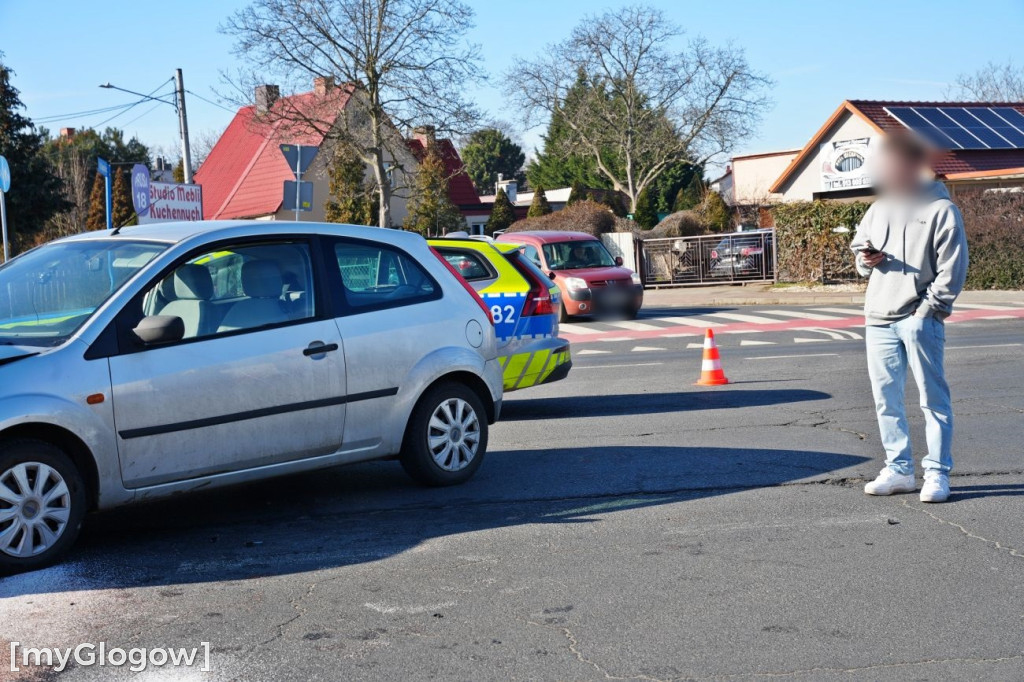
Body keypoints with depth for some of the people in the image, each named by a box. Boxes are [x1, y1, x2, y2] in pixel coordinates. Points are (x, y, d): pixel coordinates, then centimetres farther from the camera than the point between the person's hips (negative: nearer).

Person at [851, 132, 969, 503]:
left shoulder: (941, 209, -4)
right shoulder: (879, 208, 15)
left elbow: (952, 267, -8)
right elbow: (858, 245, 26)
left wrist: (930, 307, -15)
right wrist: (865, 259, 2)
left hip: (920, 319, -6)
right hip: (879, 319, 7)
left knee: (933, 397, -1)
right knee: (886, 398, 9)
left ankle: (937, 473, 4)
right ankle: (899, 469, 19)